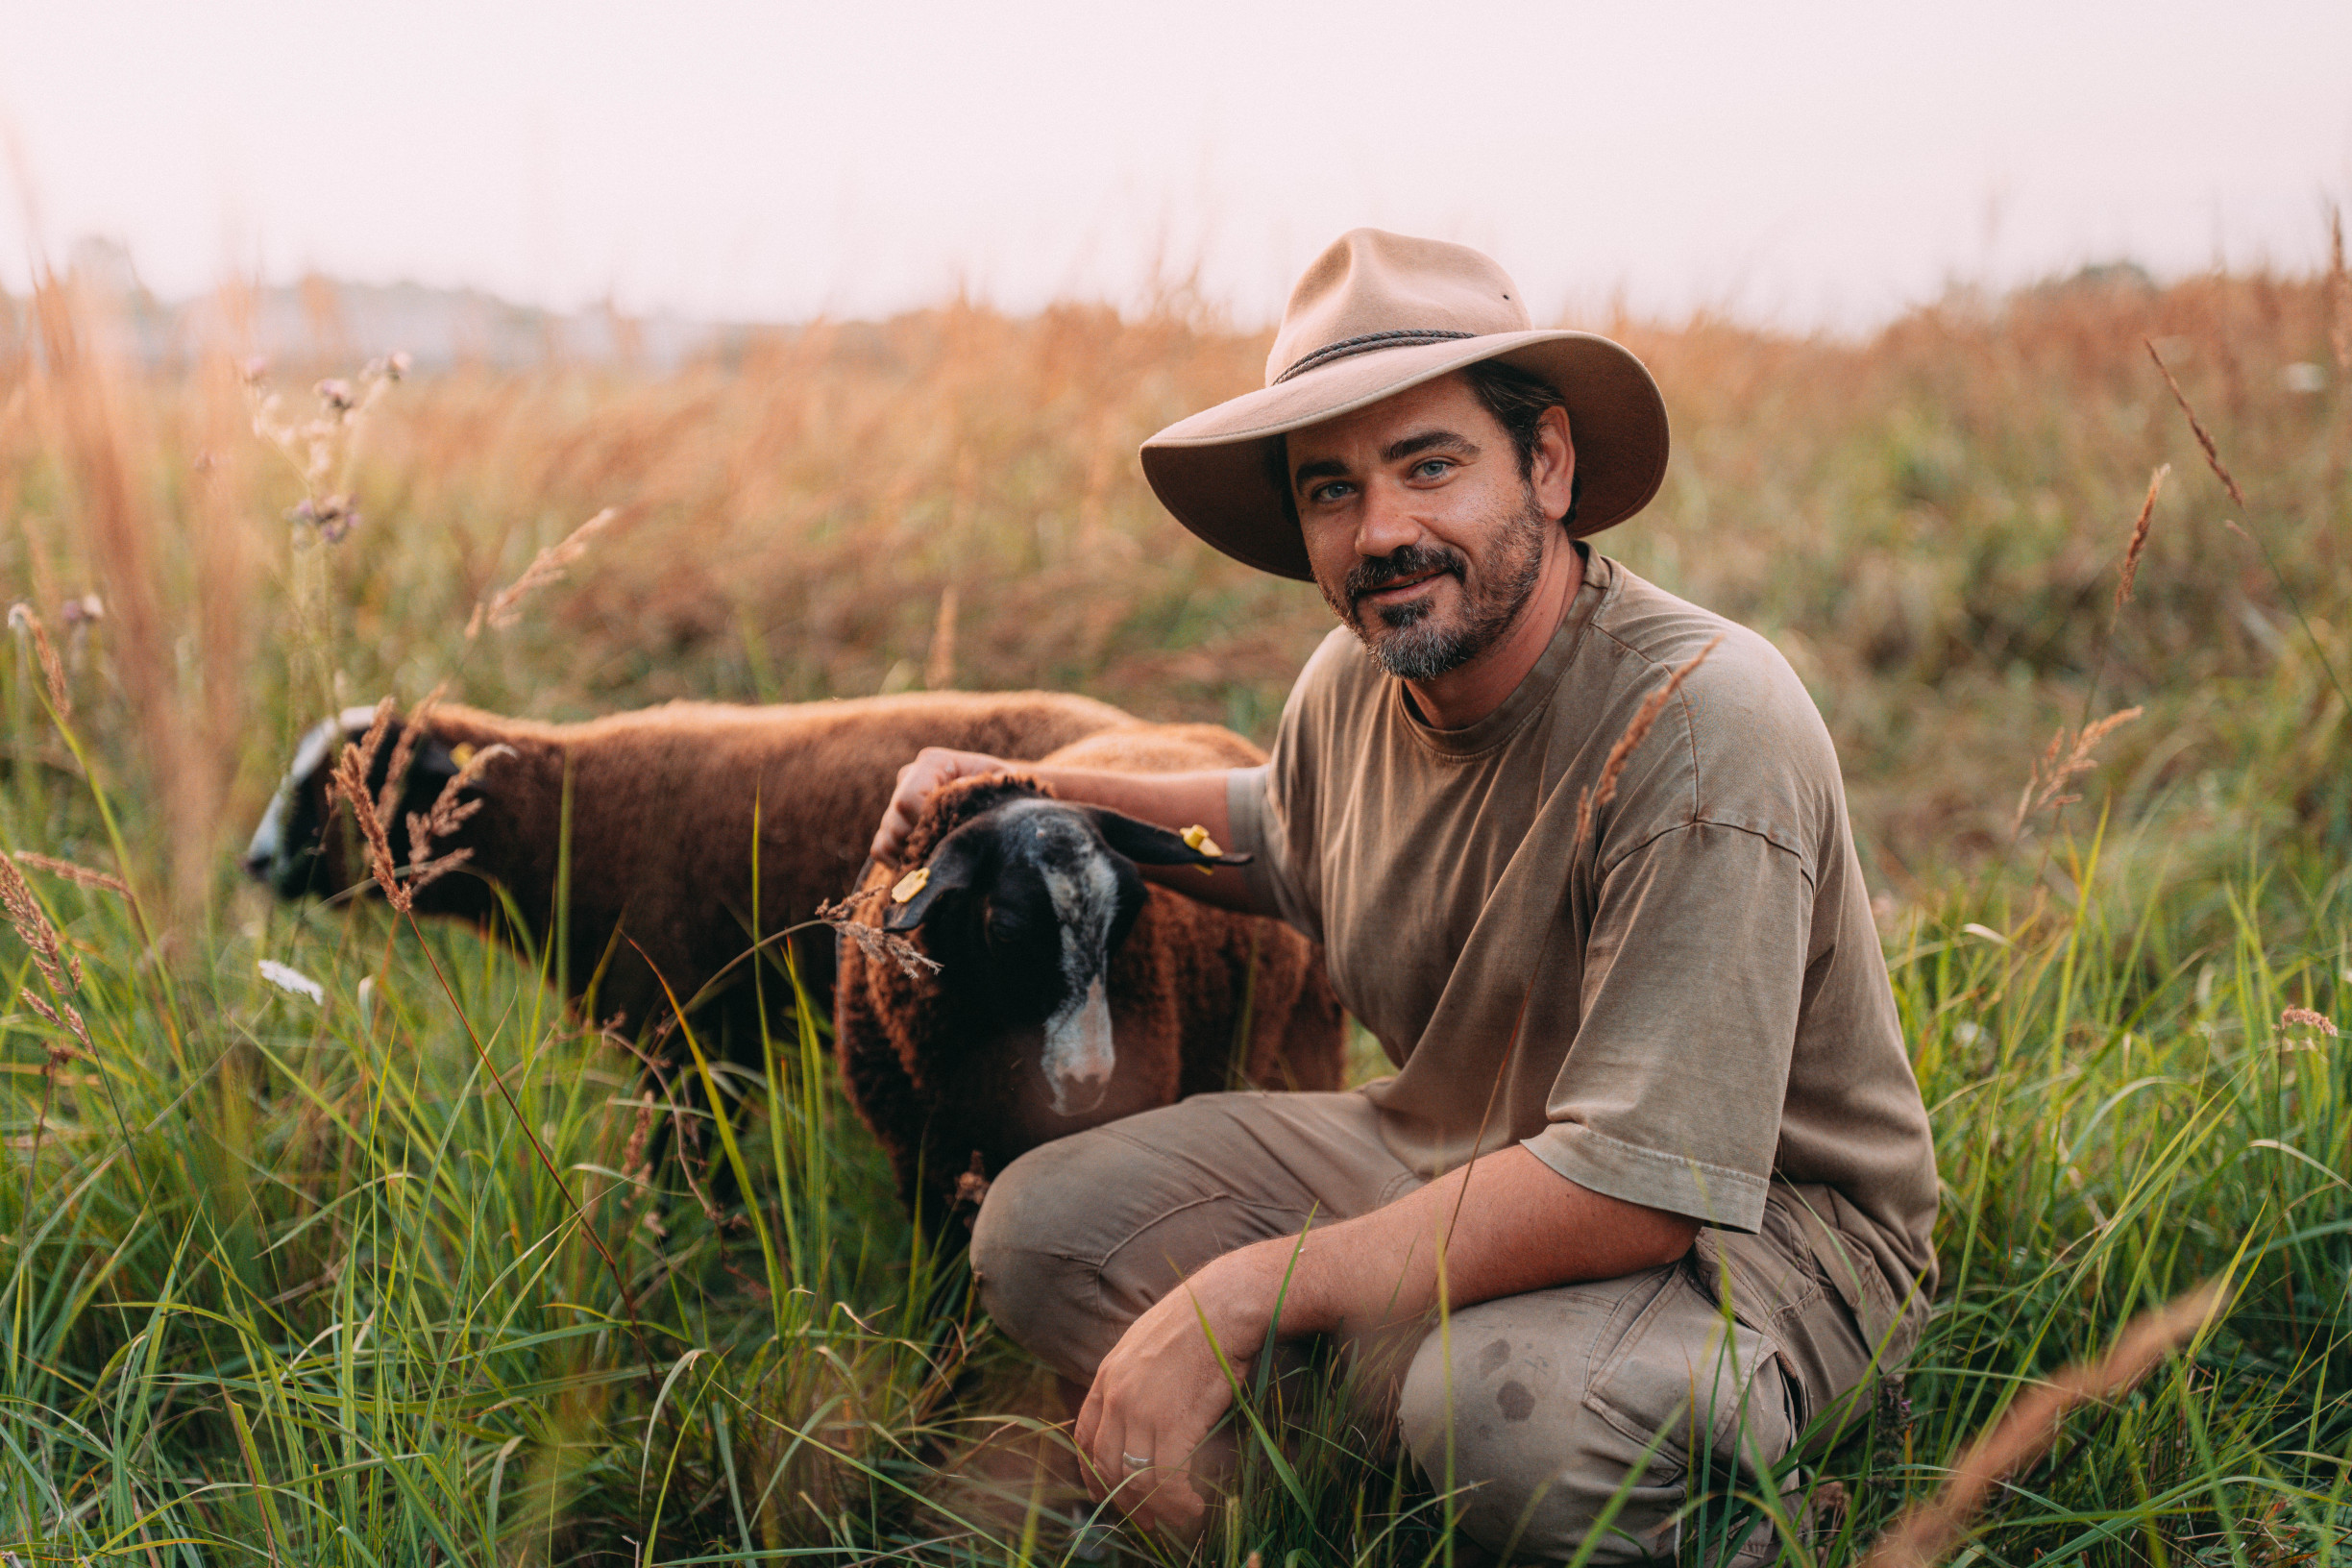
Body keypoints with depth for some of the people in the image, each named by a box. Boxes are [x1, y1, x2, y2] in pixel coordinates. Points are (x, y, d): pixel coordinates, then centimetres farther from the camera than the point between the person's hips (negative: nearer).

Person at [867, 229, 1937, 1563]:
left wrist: (1241, 1295, -31)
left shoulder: (1701, 720, -28)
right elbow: (1288, 841, 25)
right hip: (1448, 1156, 7)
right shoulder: (1356, 680, -3)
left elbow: (1636, 1185, -33)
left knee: (1503, 1402, -39)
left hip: (1755, 1231, -7)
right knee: (1041, 1229, -4)